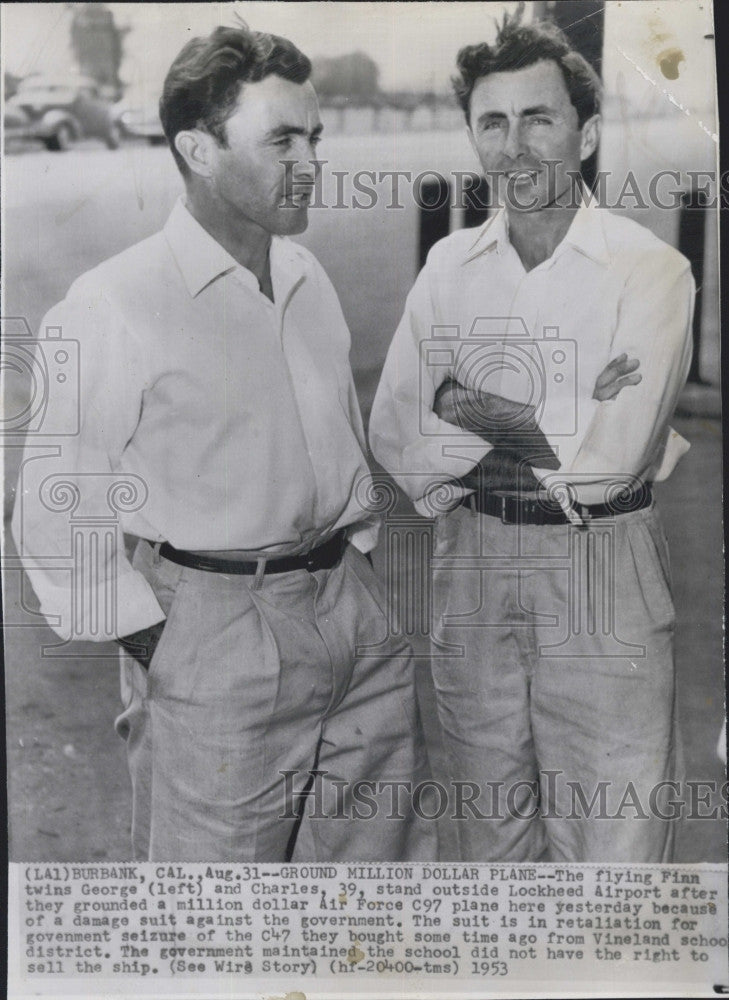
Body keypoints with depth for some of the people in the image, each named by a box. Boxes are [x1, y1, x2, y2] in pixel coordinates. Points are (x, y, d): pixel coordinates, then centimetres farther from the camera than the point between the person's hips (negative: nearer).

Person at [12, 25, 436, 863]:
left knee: (383, 858, 18)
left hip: (350, 608, 7)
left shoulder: (310, 282, 10)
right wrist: (156, 651, -10)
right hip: (213, 635, -6)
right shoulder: (114, 308, -13)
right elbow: (56, 520, -11)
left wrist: (351, 565, 15)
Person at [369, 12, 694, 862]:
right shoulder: (450, 265, 4)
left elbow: (609, 456, -19)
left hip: (601, 571, -4)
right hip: (472, 566, 4)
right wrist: (560, 431, -14)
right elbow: (395, 441, -4)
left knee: (613, 841, 3)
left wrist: (468, 409, -9)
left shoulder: (649, 270, -8)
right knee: (490, 828, 19)